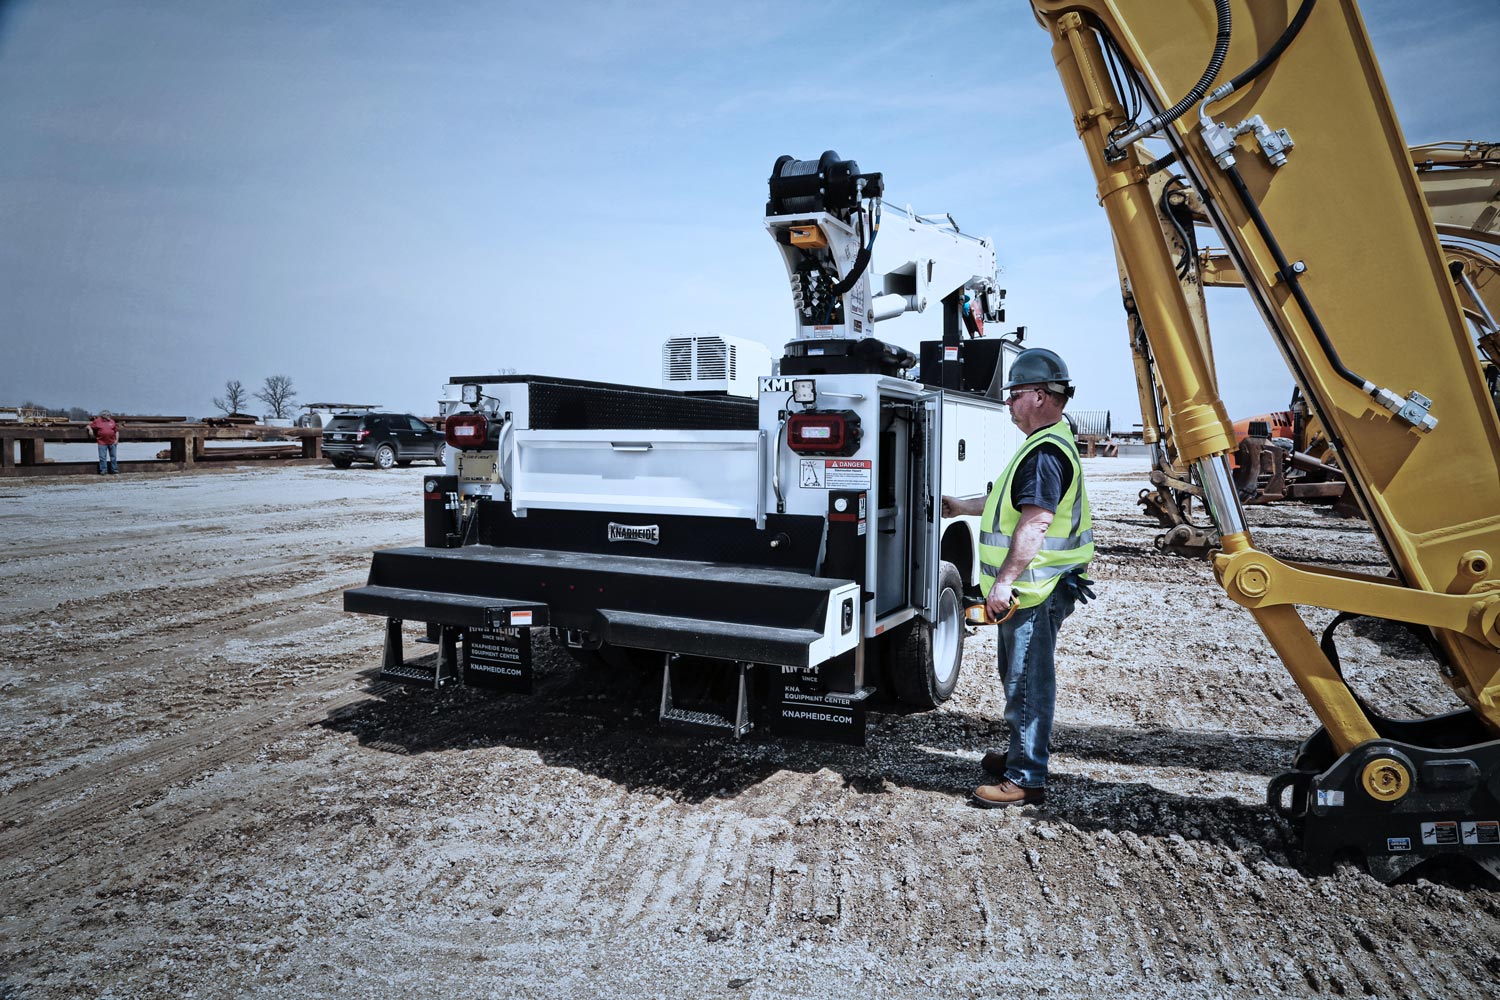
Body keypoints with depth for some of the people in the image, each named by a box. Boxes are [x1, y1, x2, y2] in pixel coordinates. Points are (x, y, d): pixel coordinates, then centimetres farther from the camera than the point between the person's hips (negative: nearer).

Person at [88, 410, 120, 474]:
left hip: (112, 442, 2)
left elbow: (117, 431, 10)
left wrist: (117, 439, 3)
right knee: (102, 457, -4)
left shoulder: (112, 421, 9)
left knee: (113, 456, 8)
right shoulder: (97, 421, 2)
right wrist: (90, 429, -13)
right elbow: (89, 426, 9)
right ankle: (103, 471, 0)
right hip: (102, 443, -2)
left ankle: (114, 470, 16)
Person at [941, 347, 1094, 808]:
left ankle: (1025, 779, 5)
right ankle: (1021, 754, 35)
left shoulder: (1045, 451, -19)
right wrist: (961, 507, 34)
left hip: (1033, 592, -11)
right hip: (1028, 591, 11)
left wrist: (1004, 580, -27)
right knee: (1020, 678, 21)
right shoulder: (1047, 444, 17)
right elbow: (1013, 502, 28)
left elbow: (1035, 522, -27)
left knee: (1027, 683, -3)